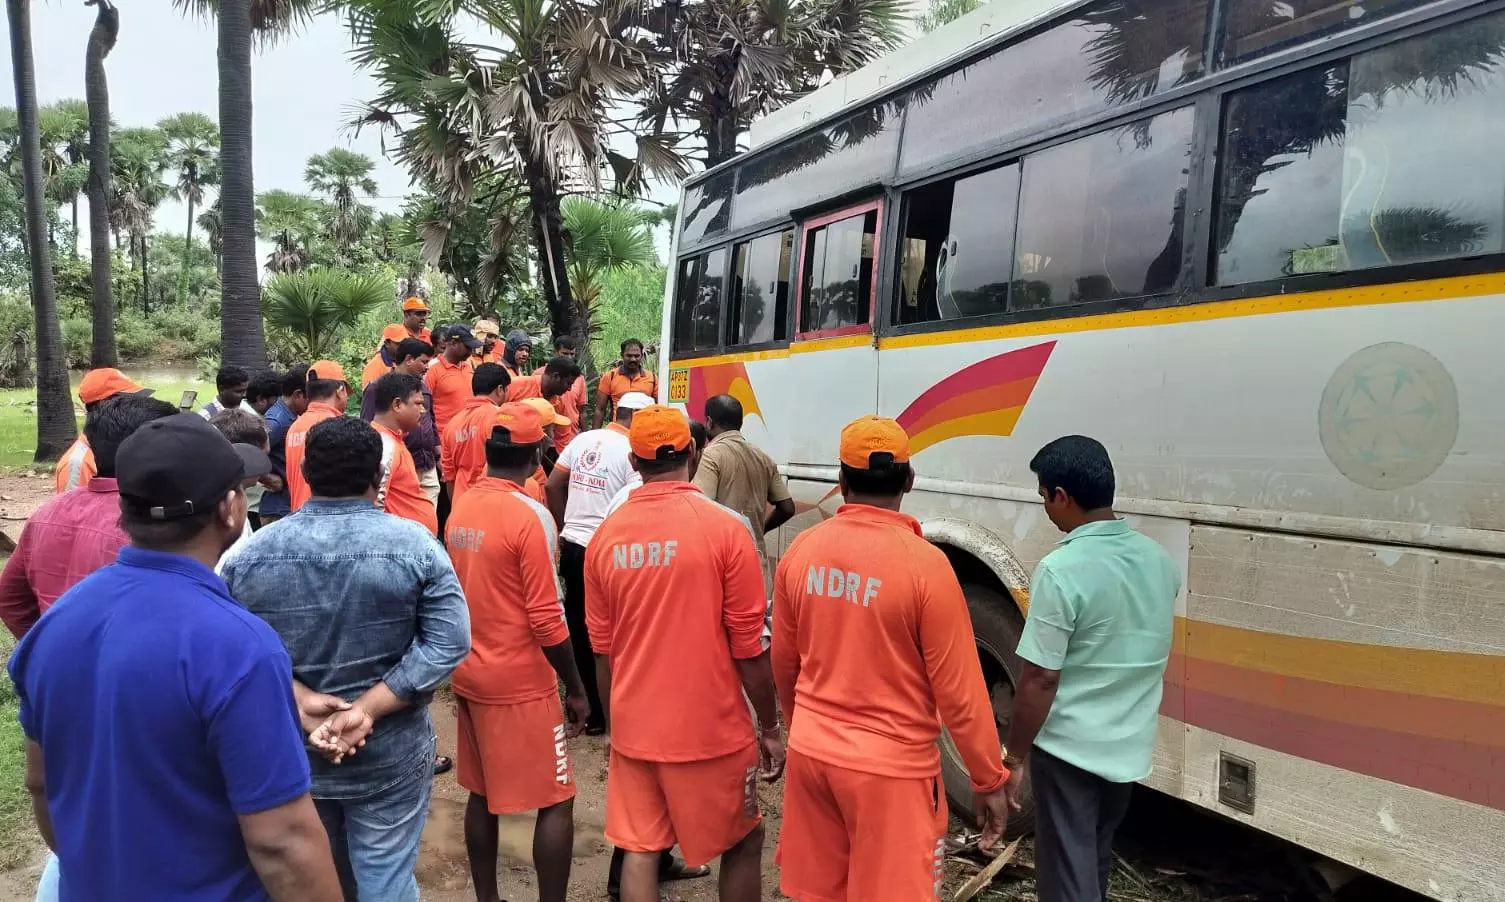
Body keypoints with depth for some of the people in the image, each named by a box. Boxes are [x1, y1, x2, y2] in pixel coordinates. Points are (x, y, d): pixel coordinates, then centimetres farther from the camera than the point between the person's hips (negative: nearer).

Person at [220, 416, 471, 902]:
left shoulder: (250, 552, -7)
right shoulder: (413, 543, -14)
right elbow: (449, 643, -18)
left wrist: (301, 700, -15)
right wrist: (368, 708, -19)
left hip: (286, 755, 3)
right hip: (389, 756, -2)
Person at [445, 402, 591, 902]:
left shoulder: (460, 509, 3)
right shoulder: (530, 515, -19)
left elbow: (460, 594, 11)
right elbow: (546, 620, -19)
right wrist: (576, 688, -9)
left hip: (470, 676, 8)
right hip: (521, 684, -7)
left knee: (482, 796, 18)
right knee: (555, 804, 4)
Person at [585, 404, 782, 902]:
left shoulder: (605, 536, -2)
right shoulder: (726, 528, -14)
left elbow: (602, 652, 6)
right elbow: (749, 646, -11)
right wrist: (769, 727, 1)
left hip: (633, 729, 4)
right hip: (710, 729, -3)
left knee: (639, 851, 14)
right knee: (742, 844, 17)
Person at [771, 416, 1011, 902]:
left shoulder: (801, 550, -4)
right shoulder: (925, 564, -20)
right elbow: (959, 691, -14)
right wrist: (989, 779, -1)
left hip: (810, 753, 5)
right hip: (891, 766, -5)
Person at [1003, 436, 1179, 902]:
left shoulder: (1061, 570, -23)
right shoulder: (1159, 560, 0)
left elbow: (1040, 679, -21)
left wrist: (1015, 756, -11)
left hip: (1069, 747, -7)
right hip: (1130, 746, 7)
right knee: (1095, 858, 26)